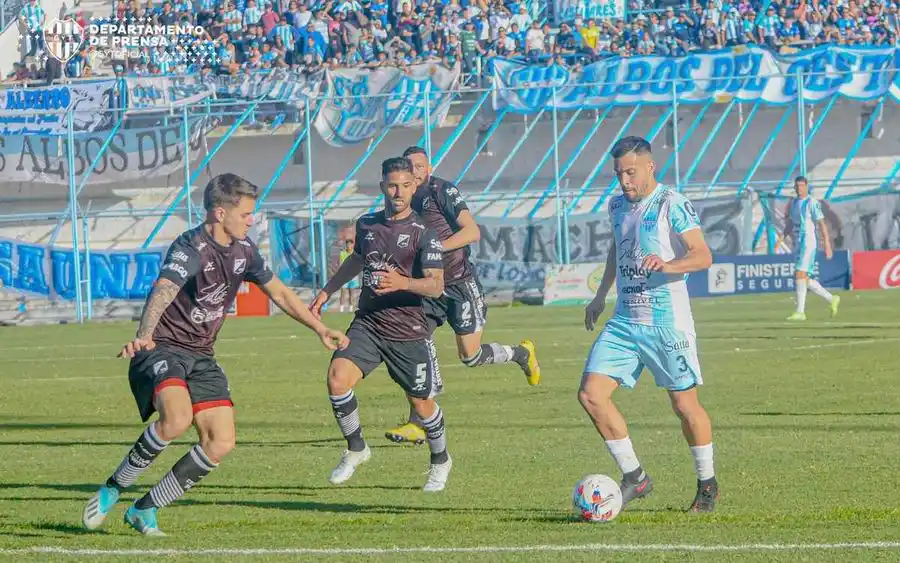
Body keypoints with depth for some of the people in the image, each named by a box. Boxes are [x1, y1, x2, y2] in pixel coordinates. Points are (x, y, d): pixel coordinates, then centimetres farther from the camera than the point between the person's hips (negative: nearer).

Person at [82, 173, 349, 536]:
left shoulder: (243, 250, 6)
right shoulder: (191, 249, -20)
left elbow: (278, 292, 22)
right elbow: (163, 292, -38)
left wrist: (320, 330, 25)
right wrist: (144, 336, -56)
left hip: (201, 357, 8)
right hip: (162, 348, -8)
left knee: (221, 443, -6)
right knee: (177, 418, -34)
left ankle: (144, 509, 6)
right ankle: (112, 489, -14)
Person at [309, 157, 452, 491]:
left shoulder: (423, 235, -9)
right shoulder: (366, 225, 8)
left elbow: (436, 286, -18)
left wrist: (402, 283, -36)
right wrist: (327, 291, 33)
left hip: (408, 332, -3)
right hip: (367, 324, 4)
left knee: (421, 403, 6)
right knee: (338, 378, -20)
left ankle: (440, 462, 34)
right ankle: (356, 449, 1)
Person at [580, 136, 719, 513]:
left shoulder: (672, 205, -10)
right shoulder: (617, 206, 12)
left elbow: (703, 256, -18)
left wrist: (667, 265, -35)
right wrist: (601, 296, 28)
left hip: (667, 322, -6)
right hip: (625, 322, 6)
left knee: (684, 404, 0)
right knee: (590, 395, -7)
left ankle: (707, 483, 21)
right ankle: (634, 477, 3)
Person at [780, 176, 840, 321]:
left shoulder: (812, 203, -8)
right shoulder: (793, 203, 15)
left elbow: (822, 225, -9)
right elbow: (789, 224, 21)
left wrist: (827, 245, -12)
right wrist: (781, 238, 8)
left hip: (808, 243, -8)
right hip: (797, 244, 8)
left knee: (800, 275, -15)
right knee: (805, 280, 9)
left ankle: (800, 312, -14)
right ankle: (831, 299, 24)